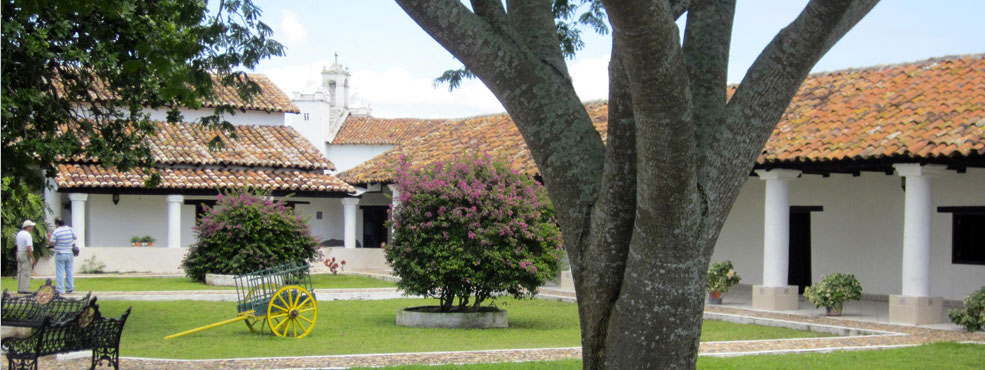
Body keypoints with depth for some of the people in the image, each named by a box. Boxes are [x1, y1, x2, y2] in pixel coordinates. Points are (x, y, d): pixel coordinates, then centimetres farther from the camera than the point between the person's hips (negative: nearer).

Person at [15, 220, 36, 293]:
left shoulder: (19, 234, 11)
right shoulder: (28, 235, -17)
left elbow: (17, 246, 17)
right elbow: (29, 248, -24)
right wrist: (33, 258, -19)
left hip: (19, 254, 9)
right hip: (26, 255, -9)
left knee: (20, 272, 10)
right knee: (26, 273, -7)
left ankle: (20, 289, 11)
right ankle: (25, 289, -10)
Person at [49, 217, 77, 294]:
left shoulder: (55, 232, -11)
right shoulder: (70, 229, -1)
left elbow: (52, 243, -10)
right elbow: (75, 238, 8)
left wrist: (50, 236, 6)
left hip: (60, 254, -4)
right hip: (70, 254, 4)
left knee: (60, 272, 0)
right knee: (69, 271, 12)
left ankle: (60, 289, -1)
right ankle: (70, 288, 13)